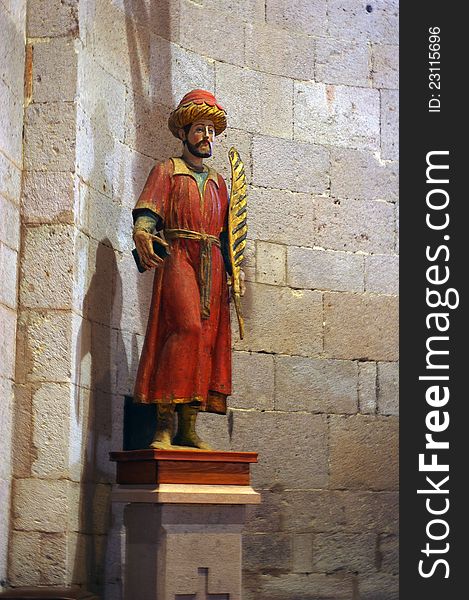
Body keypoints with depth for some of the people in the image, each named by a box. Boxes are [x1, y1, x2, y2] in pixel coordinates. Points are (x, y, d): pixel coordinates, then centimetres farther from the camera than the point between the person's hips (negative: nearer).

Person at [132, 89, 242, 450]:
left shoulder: (218, 182, 26)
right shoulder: (166, 171, 12)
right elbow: (148, 211, -4)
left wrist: (234, 272, 10)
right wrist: (142, 233, -26)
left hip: (213, 266, 5)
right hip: (177, 257, -5)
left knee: (208, 339, -4)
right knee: (185, 327, -22)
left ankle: (188, 427, -4)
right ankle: (164, 424, -23)